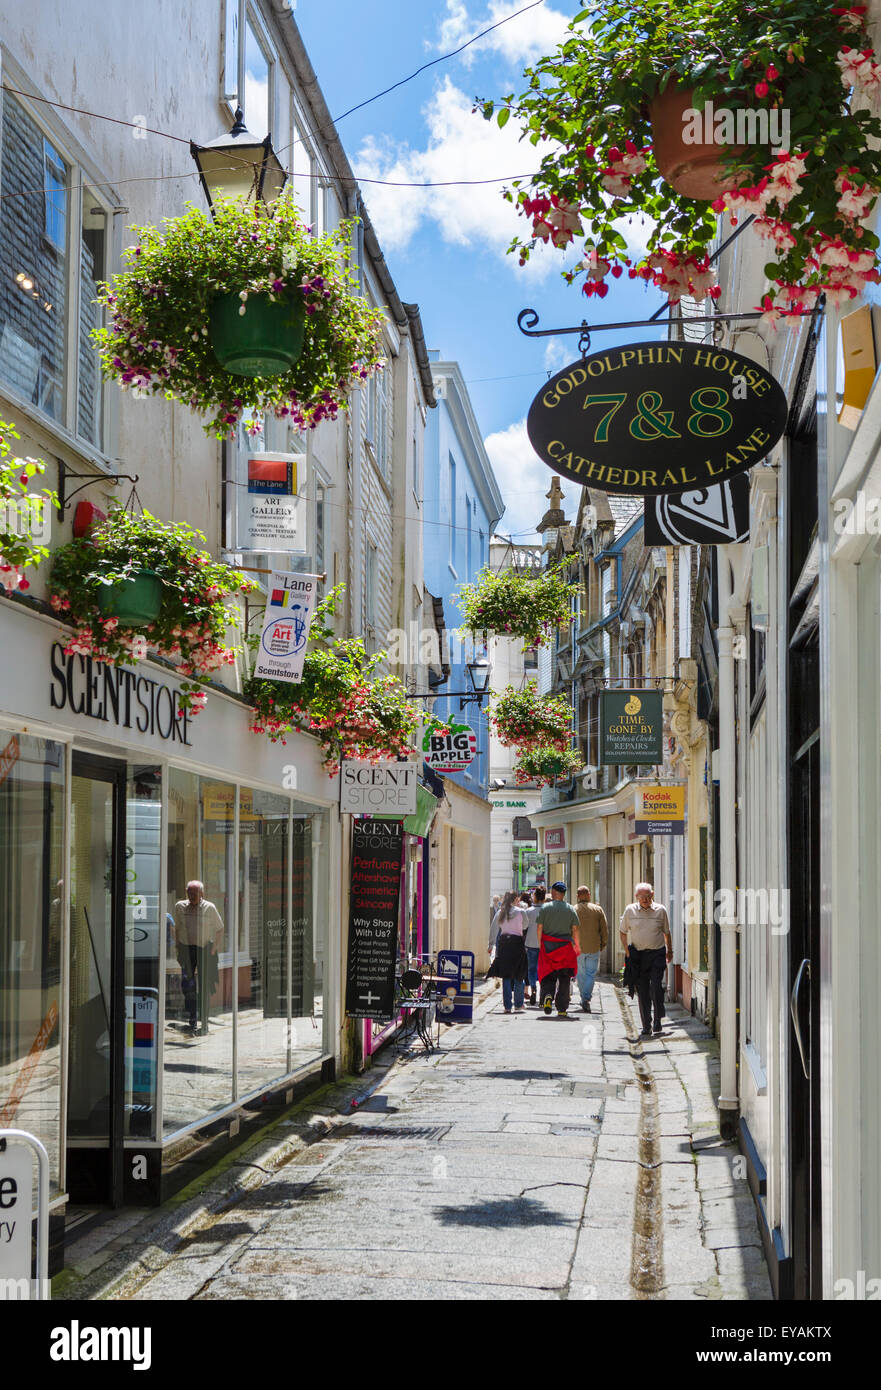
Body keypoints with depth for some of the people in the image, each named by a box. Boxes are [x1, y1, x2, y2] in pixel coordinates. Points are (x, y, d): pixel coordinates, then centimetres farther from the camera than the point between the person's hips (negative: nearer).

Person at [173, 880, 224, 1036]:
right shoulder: (180, 906, 5)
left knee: (204, 986, -2)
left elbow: (219, 929, 5)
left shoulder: (209, 908, -3)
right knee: (186, 984, -8)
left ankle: (204, 1022, 5)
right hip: (186, 949, 2)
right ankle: (192, 1018, 5)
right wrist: (178, 948, 8)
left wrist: (214, 950, -2)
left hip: (205, 949, -2)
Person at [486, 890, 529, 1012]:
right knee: (518, 976, 7)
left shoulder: (500, 912, 6)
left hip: (503, 943, 3)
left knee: (506, 976, 6)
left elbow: (493, 928, 8)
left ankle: (507, 1006, 3)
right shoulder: (520, 912, -3)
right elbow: (525, 926, 10)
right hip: (517, 942, -3)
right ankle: (518, 1005, 9)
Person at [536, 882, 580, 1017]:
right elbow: (575, 929, 3)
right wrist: (577, 945, 14)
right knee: (564, 979, 5)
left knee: (548, 975, 8)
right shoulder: (571, 909, 2)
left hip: (548, 946, -1)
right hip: (565, 946, 1)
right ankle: (562, 1009, 5)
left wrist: (540, 944, 8)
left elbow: (540, 928, -2)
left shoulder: (545, 908, -1)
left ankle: (547, 995, -21)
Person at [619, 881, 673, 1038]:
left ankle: (658, 1021, 2)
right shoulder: (630, 910, 1)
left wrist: (669, 951, 22)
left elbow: (666, 932, 14)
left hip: (657, 954, -1)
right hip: (638, 954, 1)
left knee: (656, 987, -14)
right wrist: (627, 952, 3)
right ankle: (646, 1027, 9)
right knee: (642, 991, 2)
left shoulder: (660, 910, 1)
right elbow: (623, 932, 11)